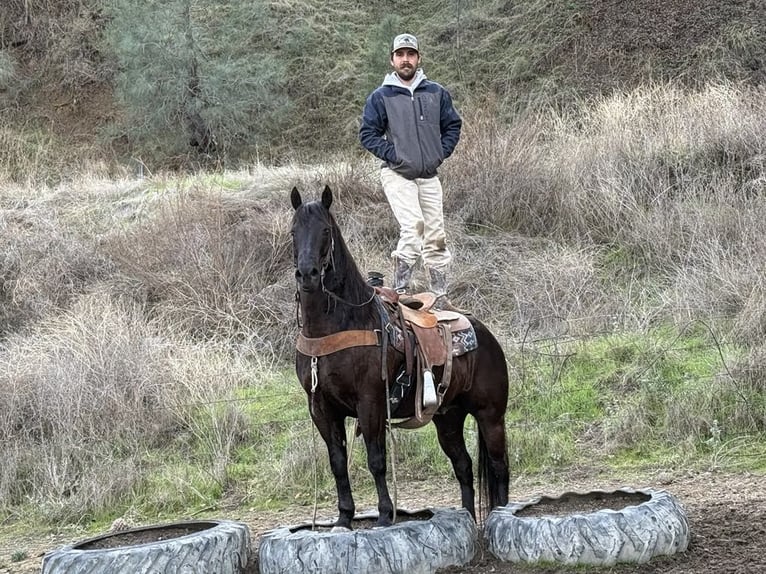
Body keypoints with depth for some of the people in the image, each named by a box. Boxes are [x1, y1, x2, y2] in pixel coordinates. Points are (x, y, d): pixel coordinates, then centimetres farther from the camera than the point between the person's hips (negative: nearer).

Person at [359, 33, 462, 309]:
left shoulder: (437, 93, 7)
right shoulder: (380, 97, -2)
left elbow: (453, 126, 15)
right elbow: (367, 134, -1)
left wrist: (441, 153, 2)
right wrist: (392, 154, -11)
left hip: (429, 176, 4)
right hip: (397, 175, -4)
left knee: (436, 235, 7)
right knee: (413, 225, -23)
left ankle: (440, 297, 17)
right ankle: (401, 291, -18)